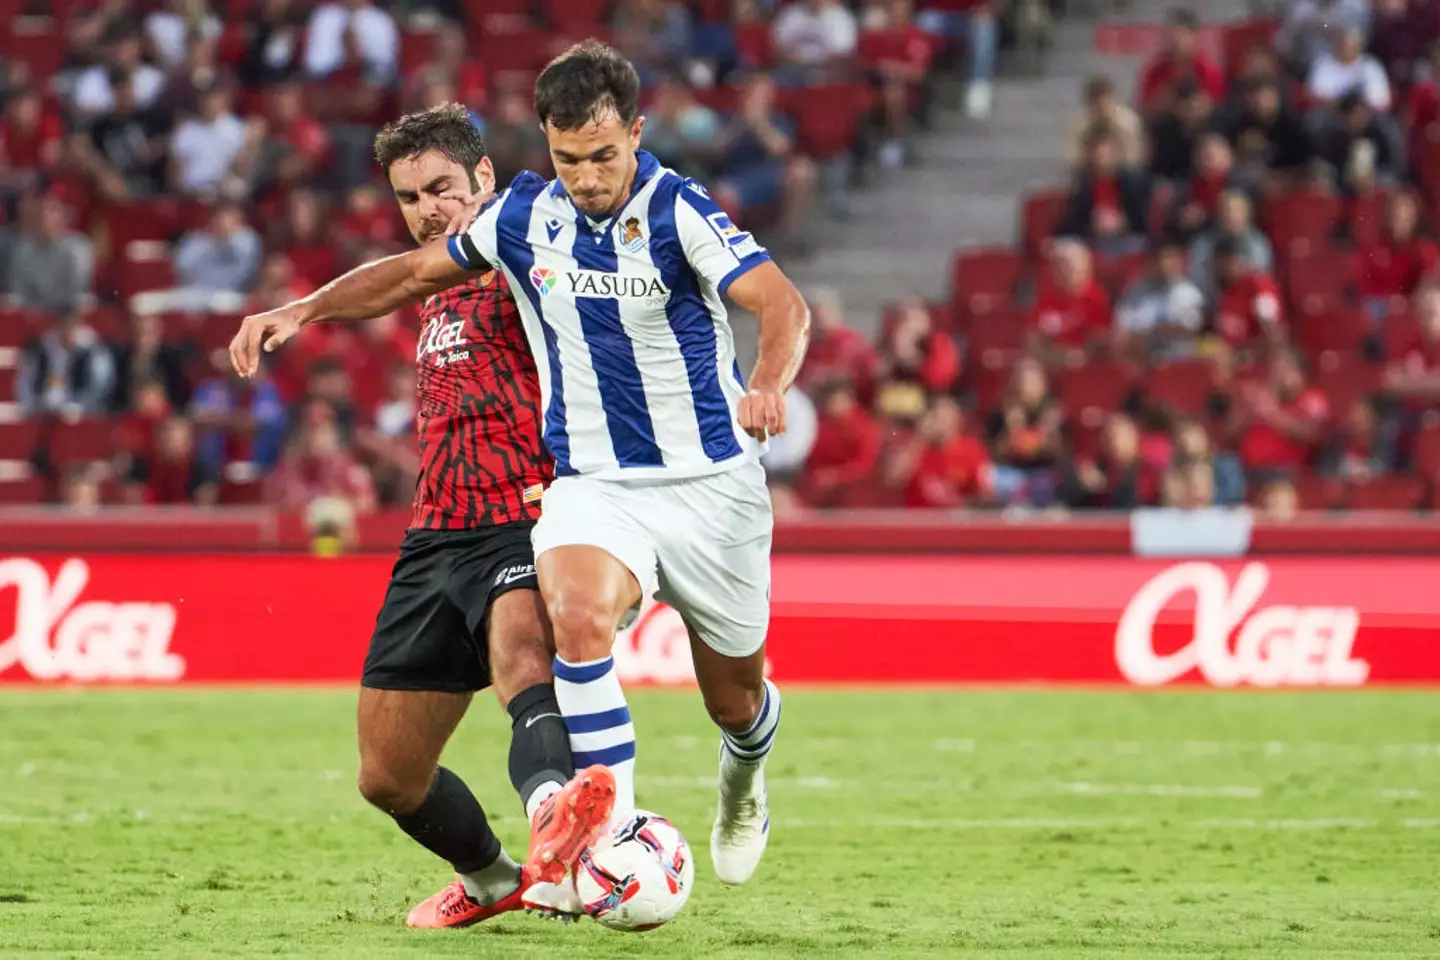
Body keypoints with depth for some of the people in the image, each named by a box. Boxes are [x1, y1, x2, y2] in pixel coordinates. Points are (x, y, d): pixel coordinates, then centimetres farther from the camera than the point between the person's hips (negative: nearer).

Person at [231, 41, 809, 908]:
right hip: (592, 485, 2)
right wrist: (303, 311, 2)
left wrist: (768, 386, -48)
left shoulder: (680, 212, -15)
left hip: (710, 485, -2)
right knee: (578, 615, -32)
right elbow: (419, 272, 14)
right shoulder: (526, 217, -1)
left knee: (735, 700, 12)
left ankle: (743, 783, 50)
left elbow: (784, 306, -27)